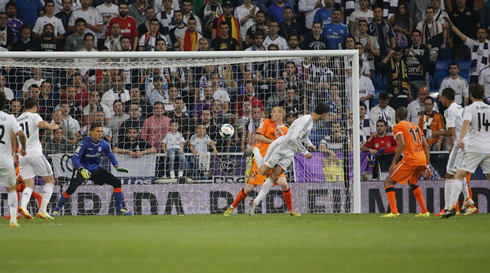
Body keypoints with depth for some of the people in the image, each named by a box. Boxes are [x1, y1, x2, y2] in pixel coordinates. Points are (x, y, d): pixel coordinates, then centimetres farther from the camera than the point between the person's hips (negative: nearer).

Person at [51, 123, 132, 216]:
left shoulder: (104, 144, -8)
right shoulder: (85, 144, -23)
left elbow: (111, 155, 12)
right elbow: (74, 159, -28)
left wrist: (117, 166, -2)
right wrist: (82, 169, -44)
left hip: (96, 170, 5)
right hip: (82, 169, -5)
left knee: (116, 182, -5)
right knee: (71, 189, -26)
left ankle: (119, 210, 9)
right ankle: (57, 210, -6)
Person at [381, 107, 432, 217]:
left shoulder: (398, 126, 2)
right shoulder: (415, 126, 23)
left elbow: (402, 144, -14)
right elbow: (426, 145, 18)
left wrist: (393, 163, -16)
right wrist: (426, 165, 20)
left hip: (410, 159, -7)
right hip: (422, 159, 7)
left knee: (388, 181, 2)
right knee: (412, 183, 32)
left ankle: (394, 212, -13)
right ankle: (424, 211, 26)